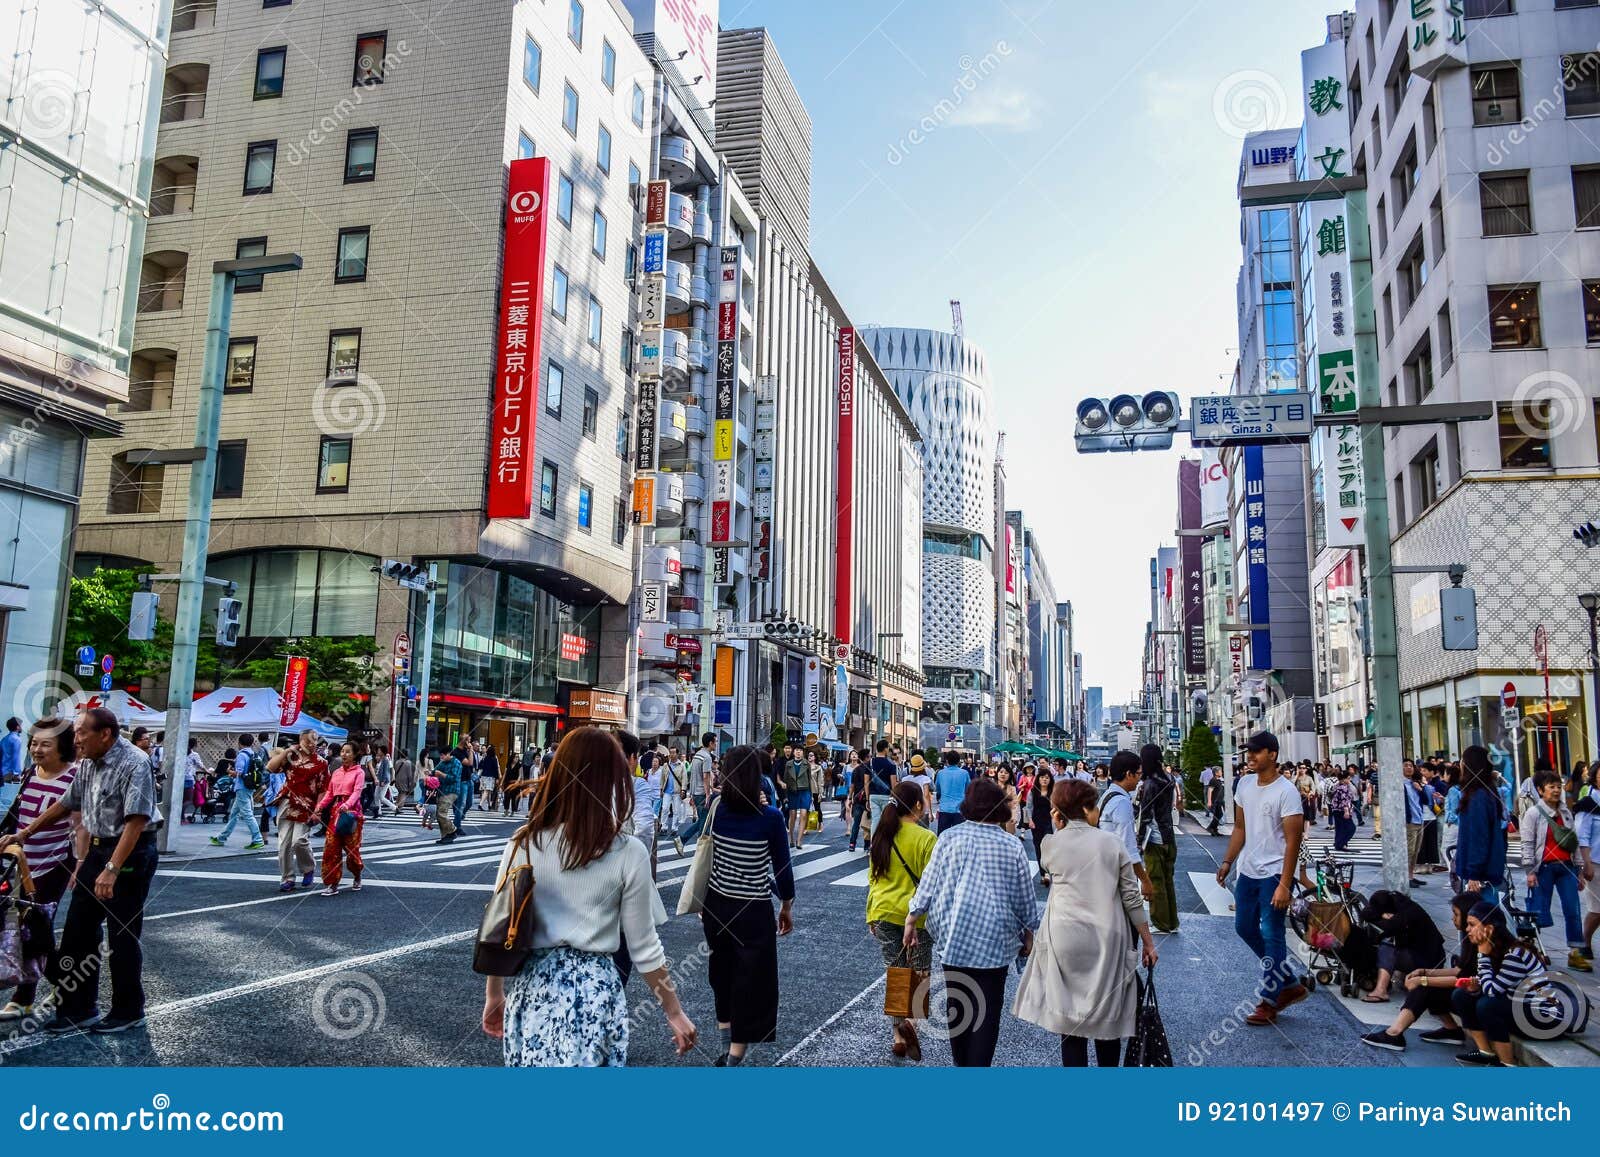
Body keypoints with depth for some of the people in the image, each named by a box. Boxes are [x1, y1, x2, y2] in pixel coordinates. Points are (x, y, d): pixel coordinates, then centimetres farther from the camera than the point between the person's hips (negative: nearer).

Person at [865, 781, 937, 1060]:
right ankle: (910, 1021, -12)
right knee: (919, 973, 11)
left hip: (884, 914, 4)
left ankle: (899, 1037, 16)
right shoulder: (926, 838, -15)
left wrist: (872, 914, 17)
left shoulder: (880, 835, 0)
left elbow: (873, 878, 8)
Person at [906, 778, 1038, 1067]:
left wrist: (911, 921, 9)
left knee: (956, 1004, 15)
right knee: (987, 1009, 4)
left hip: (954, 936, 1)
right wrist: (1027, 935, 19)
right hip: (995, 940, -1)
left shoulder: (949, 837, -4)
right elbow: (1025, 899, 5)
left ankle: (961, 1064, 26)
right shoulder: (1012, 847, -2)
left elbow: (929, 884, -1)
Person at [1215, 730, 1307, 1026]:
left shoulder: (1286, 791, -15)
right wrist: (1227, 861, 8)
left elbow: (1293, 841, -16)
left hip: (1273, 873, -8)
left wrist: (1284, 885, -20)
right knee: (1245, 927, 13)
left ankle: (1269, 1001, 10)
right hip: (1248, 871, 8)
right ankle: (1288, 983, 27)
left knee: (1271, 935, -1)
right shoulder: (1244, 785, 6)